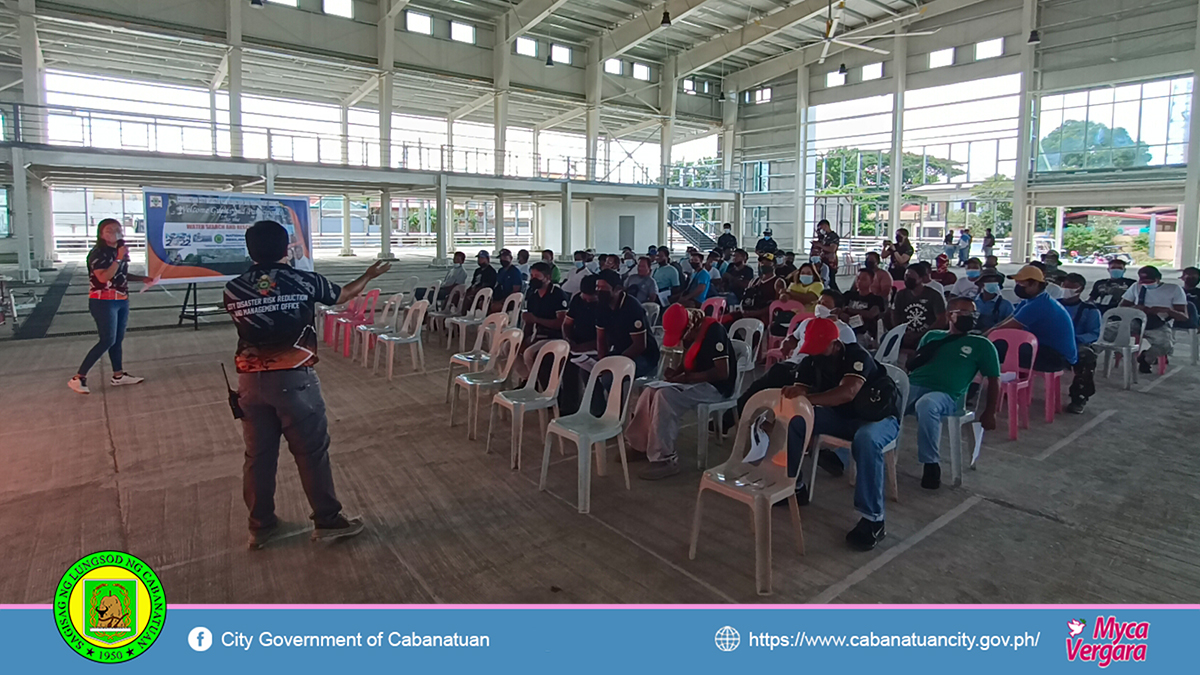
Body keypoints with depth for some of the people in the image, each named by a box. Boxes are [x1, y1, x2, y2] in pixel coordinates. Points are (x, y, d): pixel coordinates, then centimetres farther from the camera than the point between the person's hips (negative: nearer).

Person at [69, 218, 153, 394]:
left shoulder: (120, 250, 10)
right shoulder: (98, 253, -13)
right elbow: (104, 277, -24)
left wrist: (142, 278, 12)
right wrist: (119, 259, -23)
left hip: (122, 301, 8)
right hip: (103, 302, -8)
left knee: (118, 339, 12)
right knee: (107, 340, -10)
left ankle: (118, 375, 21)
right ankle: (78, 378, -2)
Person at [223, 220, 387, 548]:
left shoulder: (233, 289, 3)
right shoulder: (304, 282, -5)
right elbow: (344, 294, 12)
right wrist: (369, 275, 30)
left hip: (251, 380, 4)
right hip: (294, 378, -4)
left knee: (258, 454, 13)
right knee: (312, 450, 6)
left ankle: (261, 525, 25)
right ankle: (327, 520, 16)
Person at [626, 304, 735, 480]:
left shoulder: (713, 331, -22)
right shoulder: (689, 332, 4)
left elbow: (722, 372, -25)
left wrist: (687, 377, -21)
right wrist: (676, 372, -3)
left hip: (716, 386, -9)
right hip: (696, 381, 9)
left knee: (665, 396, -27)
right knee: (651, 391, -7)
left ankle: (665, 460, -22)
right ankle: (638, 444, 2)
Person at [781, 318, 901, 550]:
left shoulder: (857, 356, -26)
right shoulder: (811, 362, -8)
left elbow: (848, 393, -44)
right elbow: (797, 395, -12)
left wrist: (807, 398, -56)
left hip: (878, 417, -6)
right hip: (839, 415, 6)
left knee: (866, 439, -41)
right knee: (792, 420, -16)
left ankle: (873, 519, -31)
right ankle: (794, 486, -1)